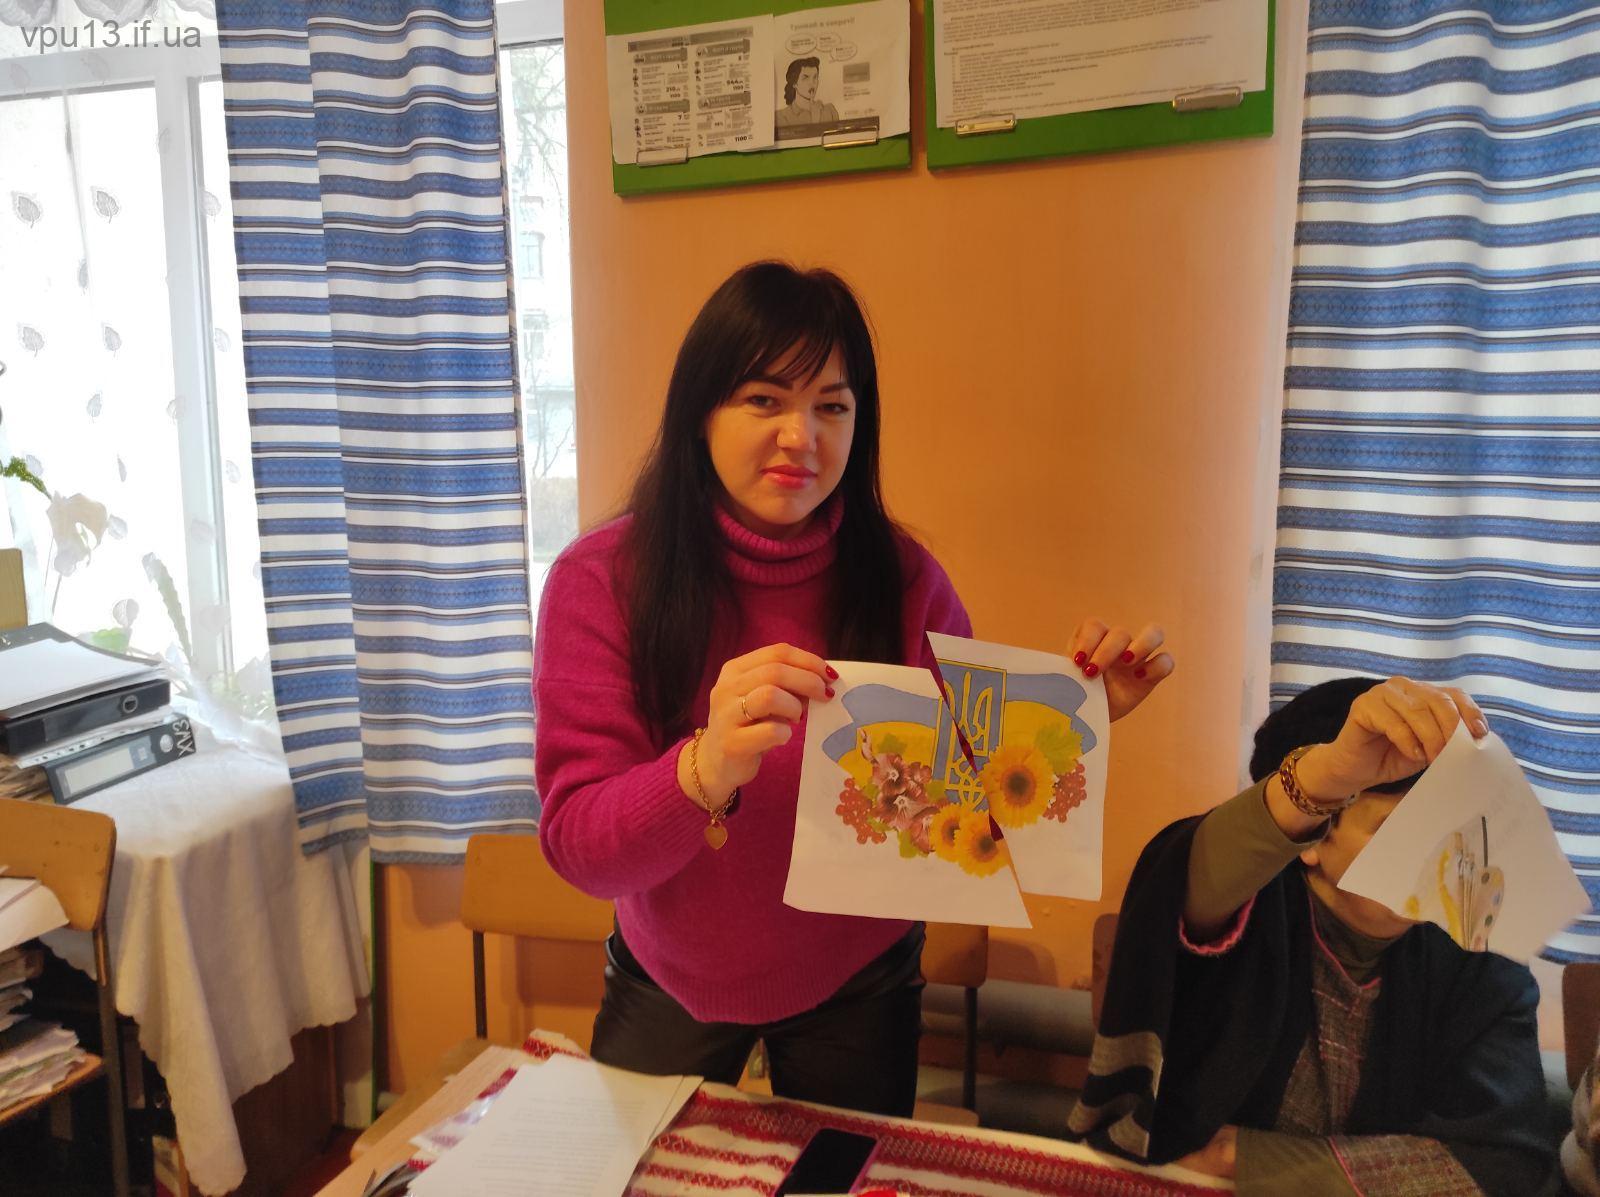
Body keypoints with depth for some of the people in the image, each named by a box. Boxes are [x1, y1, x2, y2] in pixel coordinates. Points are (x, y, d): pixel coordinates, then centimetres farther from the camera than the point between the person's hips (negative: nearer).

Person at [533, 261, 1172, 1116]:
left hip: (854, 987, 1)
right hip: (668, 985, 0)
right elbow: (579, 848, -25)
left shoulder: (899, 580, -16)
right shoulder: (603, 579, -20)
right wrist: (706, 771, -44)